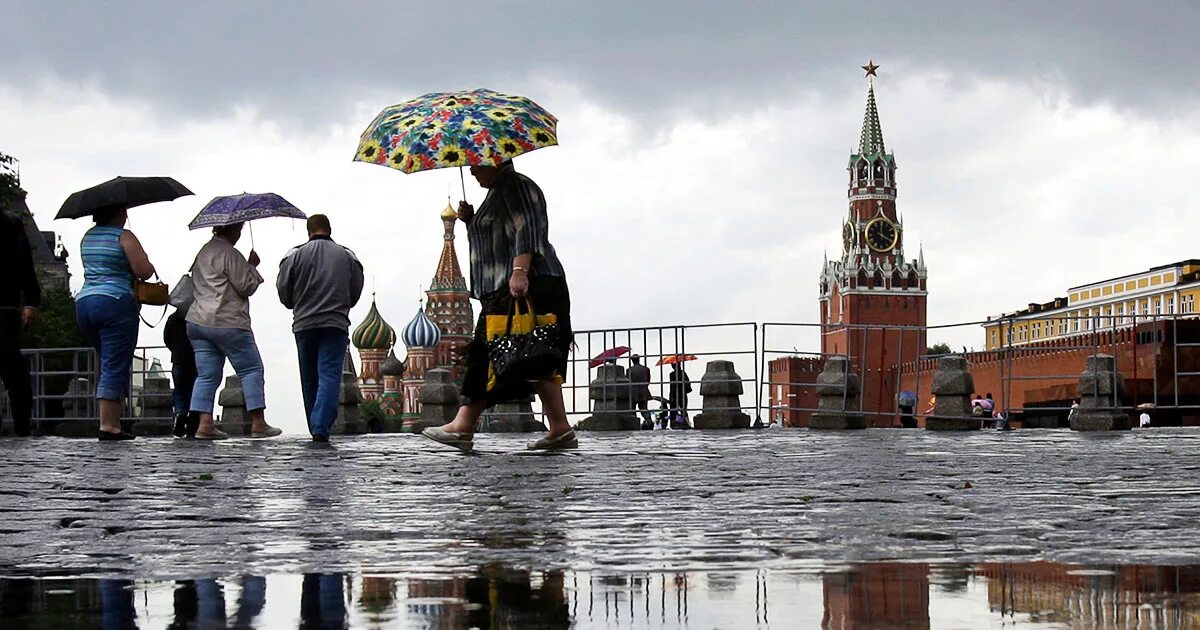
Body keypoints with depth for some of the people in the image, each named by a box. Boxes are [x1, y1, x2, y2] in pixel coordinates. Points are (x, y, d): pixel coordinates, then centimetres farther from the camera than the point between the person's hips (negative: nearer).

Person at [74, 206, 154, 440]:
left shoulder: (88, 236, 16)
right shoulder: (124, 236, -6)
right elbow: (144, 271, -11)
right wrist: (149, 265, 10)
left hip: (83, 303, 7)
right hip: (115, 302, -7)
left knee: (111, 364, 16)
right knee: (115, 367, -7)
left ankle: (113, 420, 10)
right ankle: (108, 425, -13)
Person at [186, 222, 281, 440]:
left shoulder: (203, 253, 16)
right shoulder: (229, 254, -11)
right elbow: (246, 287, -11)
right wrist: (252, 266, 5)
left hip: (197, 322, 8)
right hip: (228, 323, -8)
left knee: (207, 374, 6)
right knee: (251, 370, 2)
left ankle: (205, 423, -5)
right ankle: (258, 423, 0)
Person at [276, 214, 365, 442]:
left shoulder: (295, 255, 0)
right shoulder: (347, 256, 5)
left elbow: (283, 293, 2)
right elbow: (356, 294, 9)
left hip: (304, 324, 1)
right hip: (336, 324, -1)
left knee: (309, 379, 12)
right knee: (330, 376, -7)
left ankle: (316, 428, 18)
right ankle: (321, 428, -22)